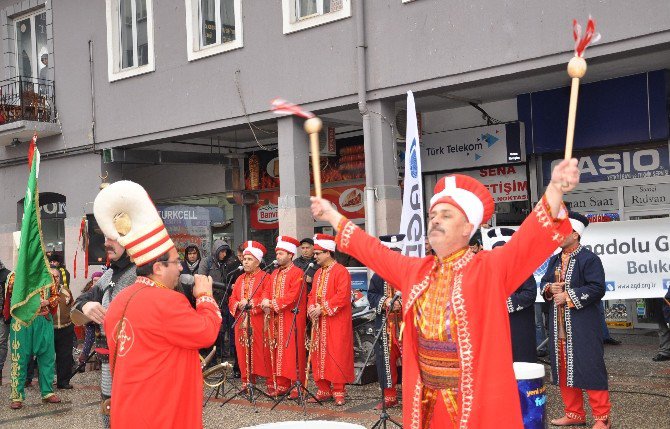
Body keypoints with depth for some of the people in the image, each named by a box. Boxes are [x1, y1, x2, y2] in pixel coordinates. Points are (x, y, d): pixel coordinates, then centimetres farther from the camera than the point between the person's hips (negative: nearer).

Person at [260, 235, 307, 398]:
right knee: (278, 352, 8)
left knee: (292, 351, -6)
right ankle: (282, 385, 14)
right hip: (275, 319, 7)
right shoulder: (275, 273, 18)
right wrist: (266, 303, -9)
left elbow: (293, 296, -18)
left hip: (291, 320, -7)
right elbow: (267, 291, 13)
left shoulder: (297, 273, -8)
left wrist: (272, 303, -17)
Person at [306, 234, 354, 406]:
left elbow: (342, 296, -19)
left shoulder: (341, 272, -9)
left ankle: (338, 392, 2)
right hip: (319, 321, 8)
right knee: (319, 354, 8)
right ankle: (324, 390, 16)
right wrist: (312, 309, -2)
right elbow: (312, 295, 18)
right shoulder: (318, 273, 16)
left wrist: (322, 309, -18)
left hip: (336, 322, -8)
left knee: (336, 355, -5)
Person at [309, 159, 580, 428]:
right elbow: (375, 252, 20)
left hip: (480, 400, -5)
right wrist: (332, 216, 25)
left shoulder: (491, 268, -10)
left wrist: (555, 188, -40)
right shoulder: (415, 271, 8)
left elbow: (534, 236, -24)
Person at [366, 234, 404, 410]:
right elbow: (371, 294, 9)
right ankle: (389, 396, 18)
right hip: (385, 325, 3)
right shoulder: (379, 273, 8)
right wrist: (385, 301, -9)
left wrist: (403, 303, -18)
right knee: (386, 359, 6)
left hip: (406, 323, -3)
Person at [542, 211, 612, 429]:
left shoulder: (589, 259, -9)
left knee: (590, 368, -5)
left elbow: (597, 288, -16)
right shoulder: (554, 260, 14)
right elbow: (544, 283, 20)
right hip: (559, 324, 7)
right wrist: (550, 288, -3)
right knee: (563, 368, 10)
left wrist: (568, 296, -17)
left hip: (583, 324, -7)